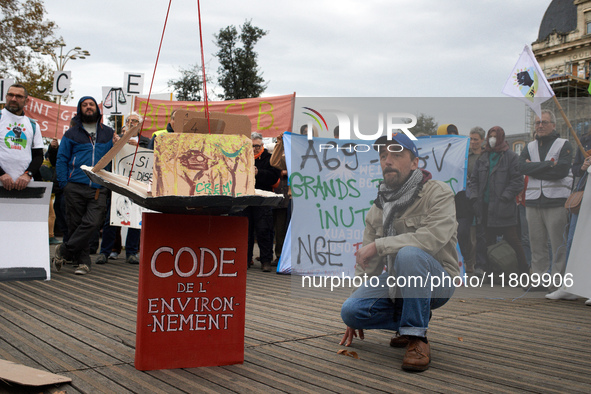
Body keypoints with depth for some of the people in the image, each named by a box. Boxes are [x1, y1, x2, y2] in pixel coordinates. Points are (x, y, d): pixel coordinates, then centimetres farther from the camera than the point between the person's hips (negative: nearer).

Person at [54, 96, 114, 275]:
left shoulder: (108, 133, 16)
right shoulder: (72, 133, 11)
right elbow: (61, 159, 8)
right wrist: (64, 183, -2)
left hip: (98, 190, 0)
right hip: (75, 188, 0)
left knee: (92, 223, -15)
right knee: (75, 225, 2)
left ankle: (64, 251, -2)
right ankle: (83, 261, 14)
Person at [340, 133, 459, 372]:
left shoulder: (439, 193, -10)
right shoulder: (378, 208, 7)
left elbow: (433, 237, -29)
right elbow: (366, 263, 11)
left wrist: (378, 245, -26)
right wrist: (357, 316, 10)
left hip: (437, 280, -5)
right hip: (396, 280, 6)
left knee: (408, 253, -37)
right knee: (350, 310, -17)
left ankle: (416, 335, -22)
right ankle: (405, 321, 9)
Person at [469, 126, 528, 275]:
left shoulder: (511, 157, -2)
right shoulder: (482, 158, 15)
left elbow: (517, 180, -6)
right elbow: (474, 179, 18)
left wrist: (505, 197, -13)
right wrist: (474, 197, 5)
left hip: (504, 206, -5)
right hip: (485, 206, 5)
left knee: (512, 238, -3)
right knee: (488, 238, 10)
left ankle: (523, 270, 6)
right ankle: (487, 267, 18)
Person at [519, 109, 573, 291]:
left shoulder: (564, 145, 3)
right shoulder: (530, 147, 16)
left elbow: (561, 170, -12)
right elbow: (522, 166, -3)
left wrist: (534, 168, -6)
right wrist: (549, 164, -10)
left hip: (556, 201, -4)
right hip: (533, 201, 4)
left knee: (558, 244, -5)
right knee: (537, 244, 6)